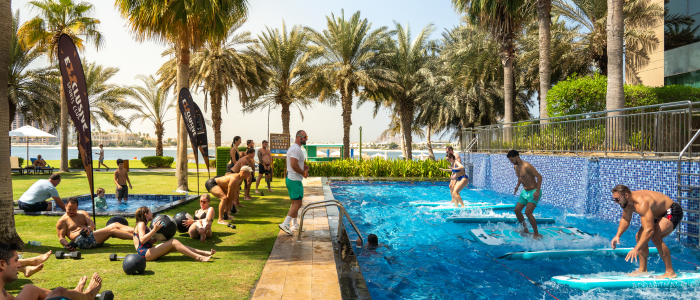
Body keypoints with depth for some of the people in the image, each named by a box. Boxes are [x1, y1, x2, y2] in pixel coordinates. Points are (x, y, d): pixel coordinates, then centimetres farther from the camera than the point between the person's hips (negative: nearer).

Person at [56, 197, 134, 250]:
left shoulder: (83, 213, 24)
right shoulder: (62, 221, 10)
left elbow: (92, 224, 8)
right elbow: (61, 238, 1)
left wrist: (88, 228, -18)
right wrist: (67, 244, -22)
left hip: (92, 237, 7)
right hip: (81, 240, -7)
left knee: (116, 225, -14)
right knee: (111, 230, -24)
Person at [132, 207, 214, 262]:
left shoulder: (144, 226, 25)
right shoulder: (141, 224, -5)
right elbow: (142, 240, -21)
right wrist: (154, 230, -25)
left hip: (148, 251, 10)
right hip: (144, 252, -10)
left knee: (175, 246, -1)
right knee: (173, 242, -20)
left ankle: (204, 253, -9)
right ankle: (198, 257, -30)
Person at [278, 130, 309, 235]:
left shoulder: (293, 148, 17)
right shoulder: (296, 149, -17)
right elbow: (294, 165, -27)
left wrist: (303, 167, 9)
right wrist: (304, 173, -15)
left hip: (290, 178, 11)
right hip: (295, 180, -11)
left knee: (295, 203, 18)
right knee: (297, 204, -9)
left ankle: (294, 224, 27)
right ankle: (285, 224, -13)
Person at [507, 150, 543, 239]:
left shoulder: (526, 166, -23)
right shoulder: (515, 167, 5)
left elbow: (539, 176, -23)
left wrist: (537, 191, -28)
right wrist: (517, 186, 16)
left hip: (533, 192, -9)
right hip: (525, 191, 9)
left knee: (528, 212, -18)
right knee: (517, 210, 8)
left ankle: (537, 234, -4)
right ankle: (525, 229, 25)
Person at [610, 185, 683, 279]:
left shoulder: (641, 203, -39)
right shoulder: (627, 202, -9)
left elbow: (649, 230, -43)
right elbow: (625, 219, 8)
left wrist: (636, 249, -45)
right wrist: (618, 235, -6)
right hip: (658, 214, 10)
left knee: (655, 237, -28)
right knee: (639, 236, 4)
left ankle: (670, 272, -18)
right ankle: (643, 270, 12)